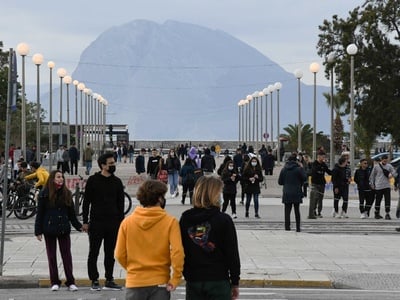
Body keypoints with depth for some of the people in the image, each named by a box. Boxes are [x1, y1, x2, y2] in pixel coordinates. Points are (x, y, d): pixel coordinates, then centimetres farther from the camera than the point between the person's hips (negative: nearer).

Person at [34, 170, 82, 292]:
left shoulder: (67, 193, 6)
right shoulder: (44, 194, -3)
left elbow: (71, 213, 13)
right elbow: (40, 214, -2)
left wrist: (79, 226, 7)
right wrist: (38, 231, -6)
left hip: (64, 229, 2)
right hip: (49, 229, -2)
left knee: (67, 255, 1)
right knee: (52, 256, 5)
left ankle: (70, 282, 4)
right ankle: (55, 282, 13)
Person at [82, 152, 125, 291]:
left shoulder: (117, 182, 8)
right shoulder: (93, 180, -2)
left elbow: (120, 204, 12)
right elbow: (86, 202, -1)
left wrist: (121, 222, 5)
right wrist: (85, 222, -5)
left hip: (113, 223, 3)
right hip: (96, 222, -3)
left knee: (110, 253, 8)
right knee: (93, 253, 2)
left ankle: (109, 280, 15)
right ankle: (94, 280, 9)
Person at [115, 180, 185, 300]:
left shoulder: (127, 222, -2)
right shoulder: (170, 221, -8)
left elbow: (120, 255, 2)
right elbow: (177, 252, -16)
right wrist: (175, 279, -6)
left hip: (134, 282, 2)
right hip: (160, 282, -2)